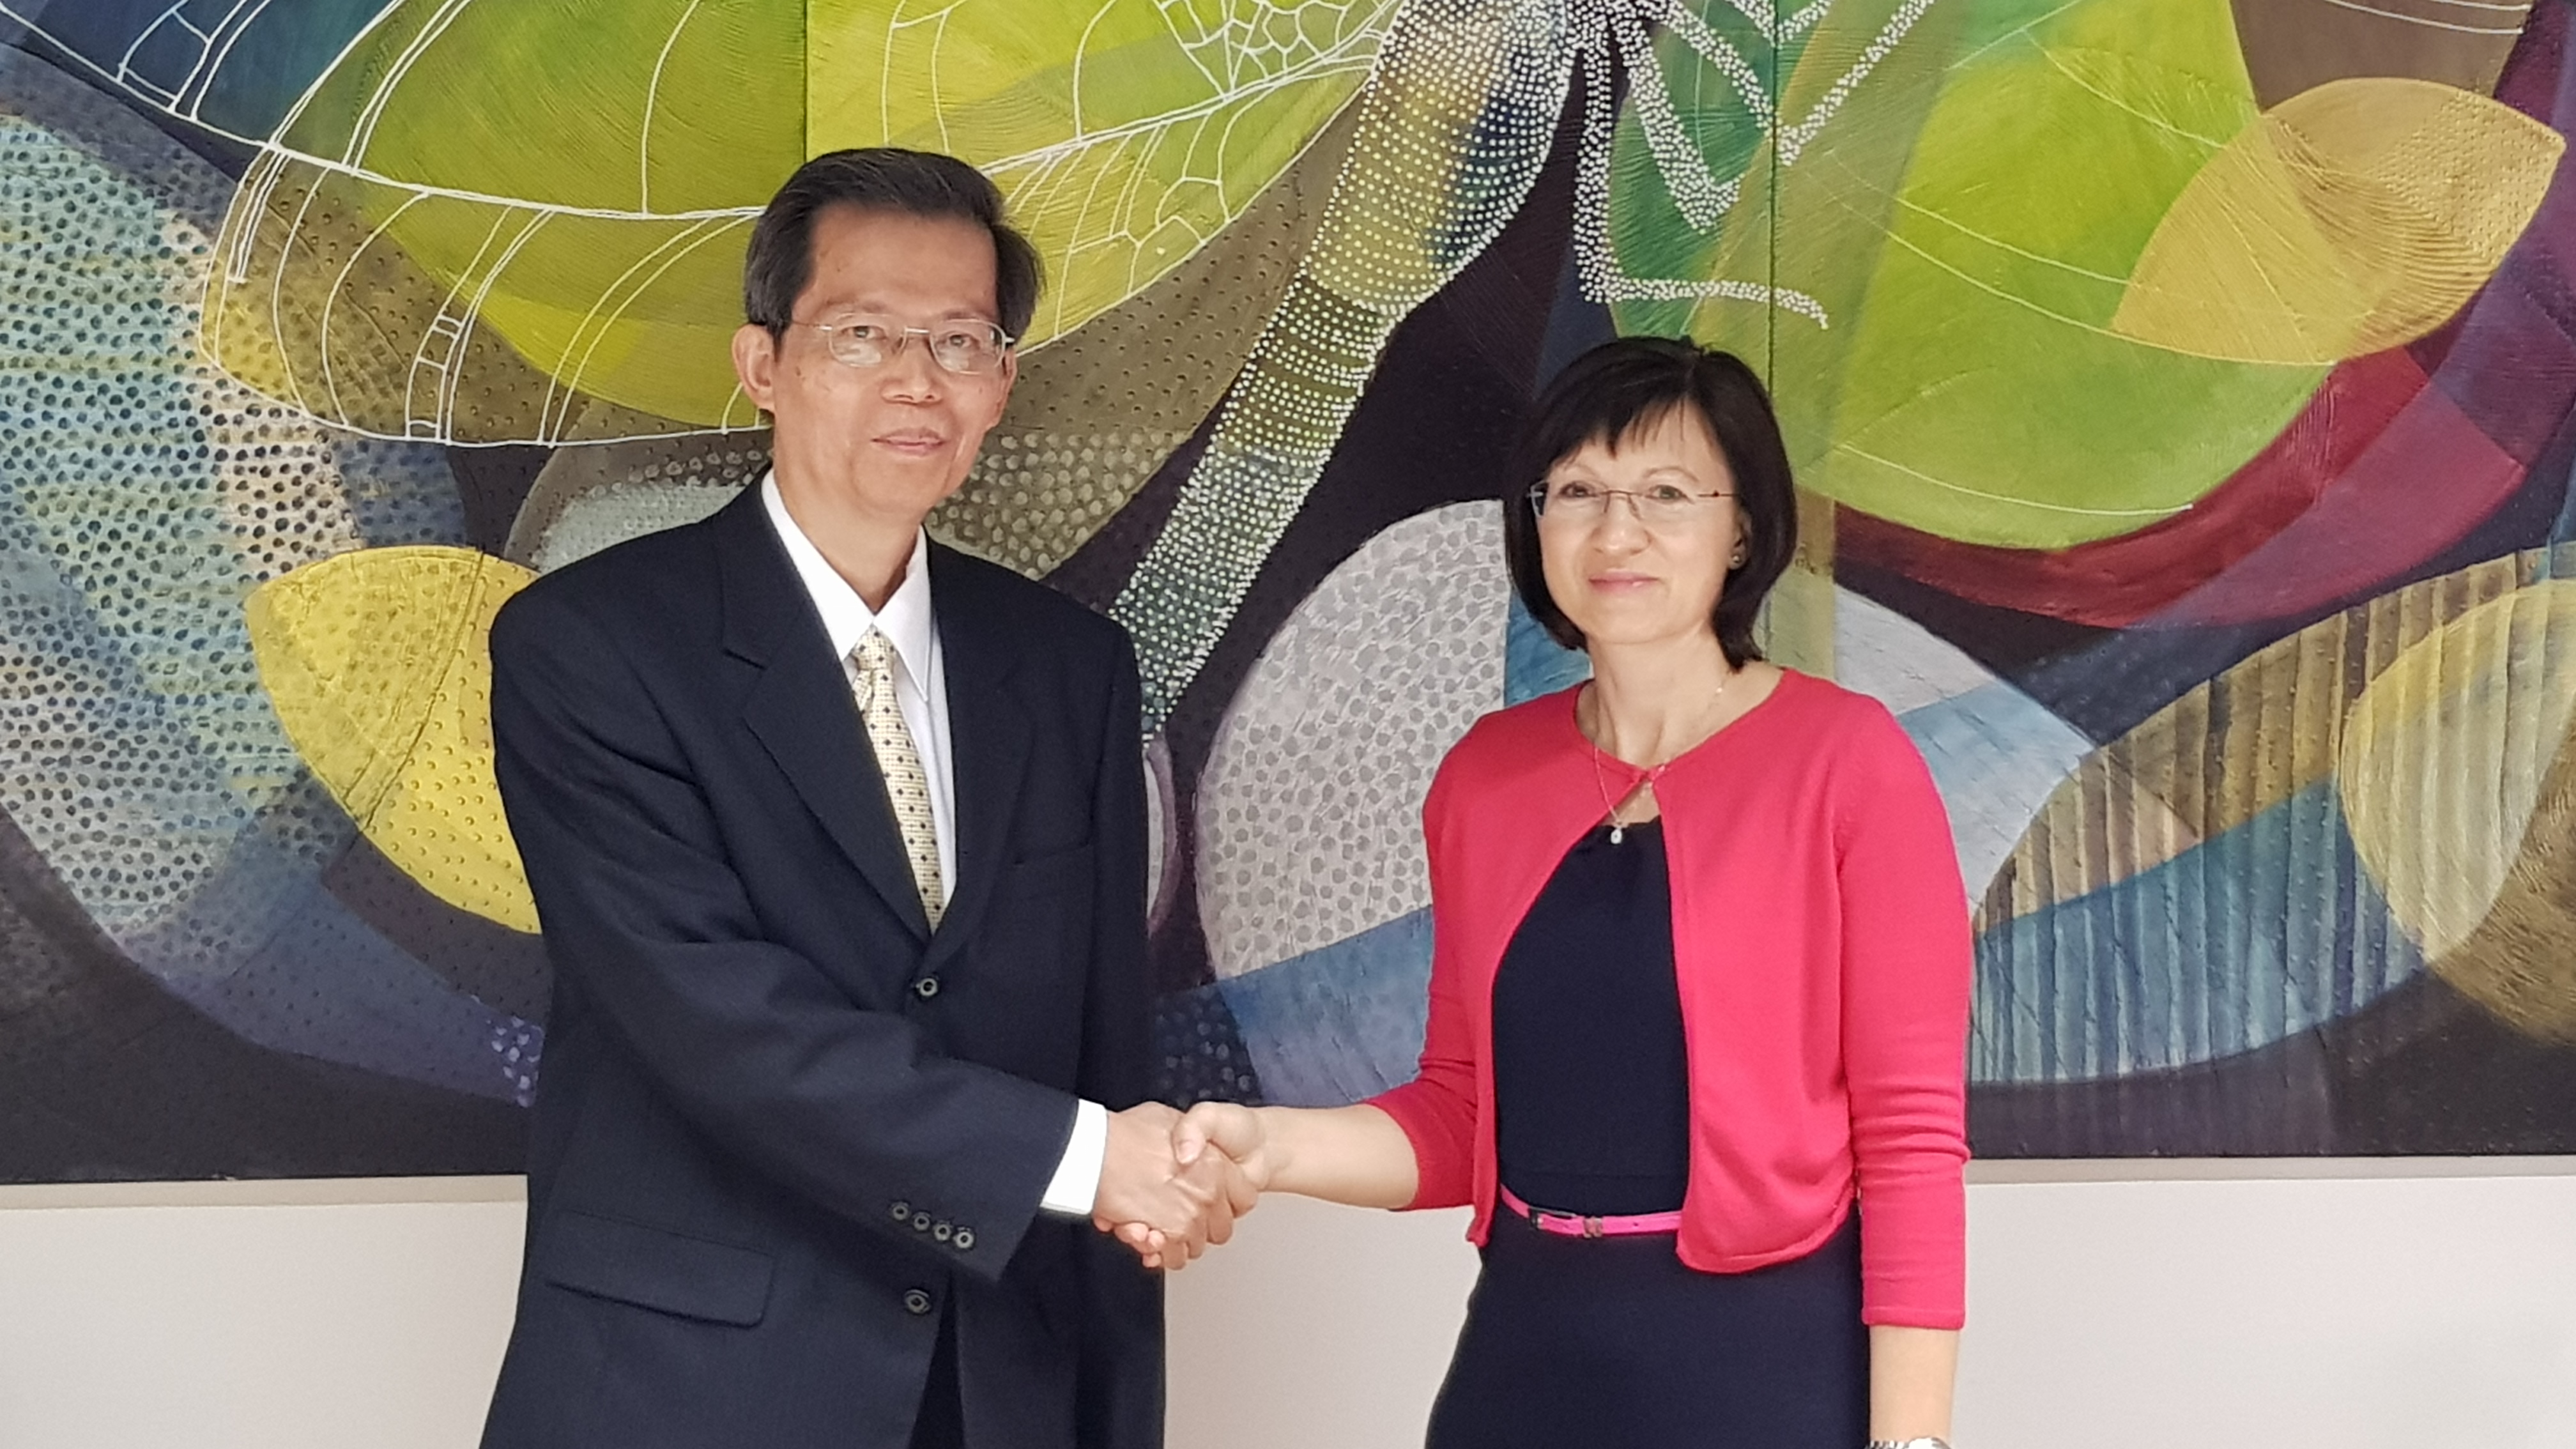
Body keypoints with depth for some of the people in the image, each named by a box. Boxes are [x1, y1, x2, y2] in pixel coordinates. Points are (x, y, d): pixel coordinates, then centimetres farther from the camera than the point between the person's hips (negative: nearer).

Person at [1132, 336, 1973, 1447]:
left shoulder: (1847, 761, -9)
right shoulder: (1484, 777, 5)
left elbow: (1913, 1138, -10)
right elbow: (1463, 1117, 9)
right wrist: (1271, 1146, -8)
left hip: (1767, 1359, -4)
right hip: (1524, 1349, 4)